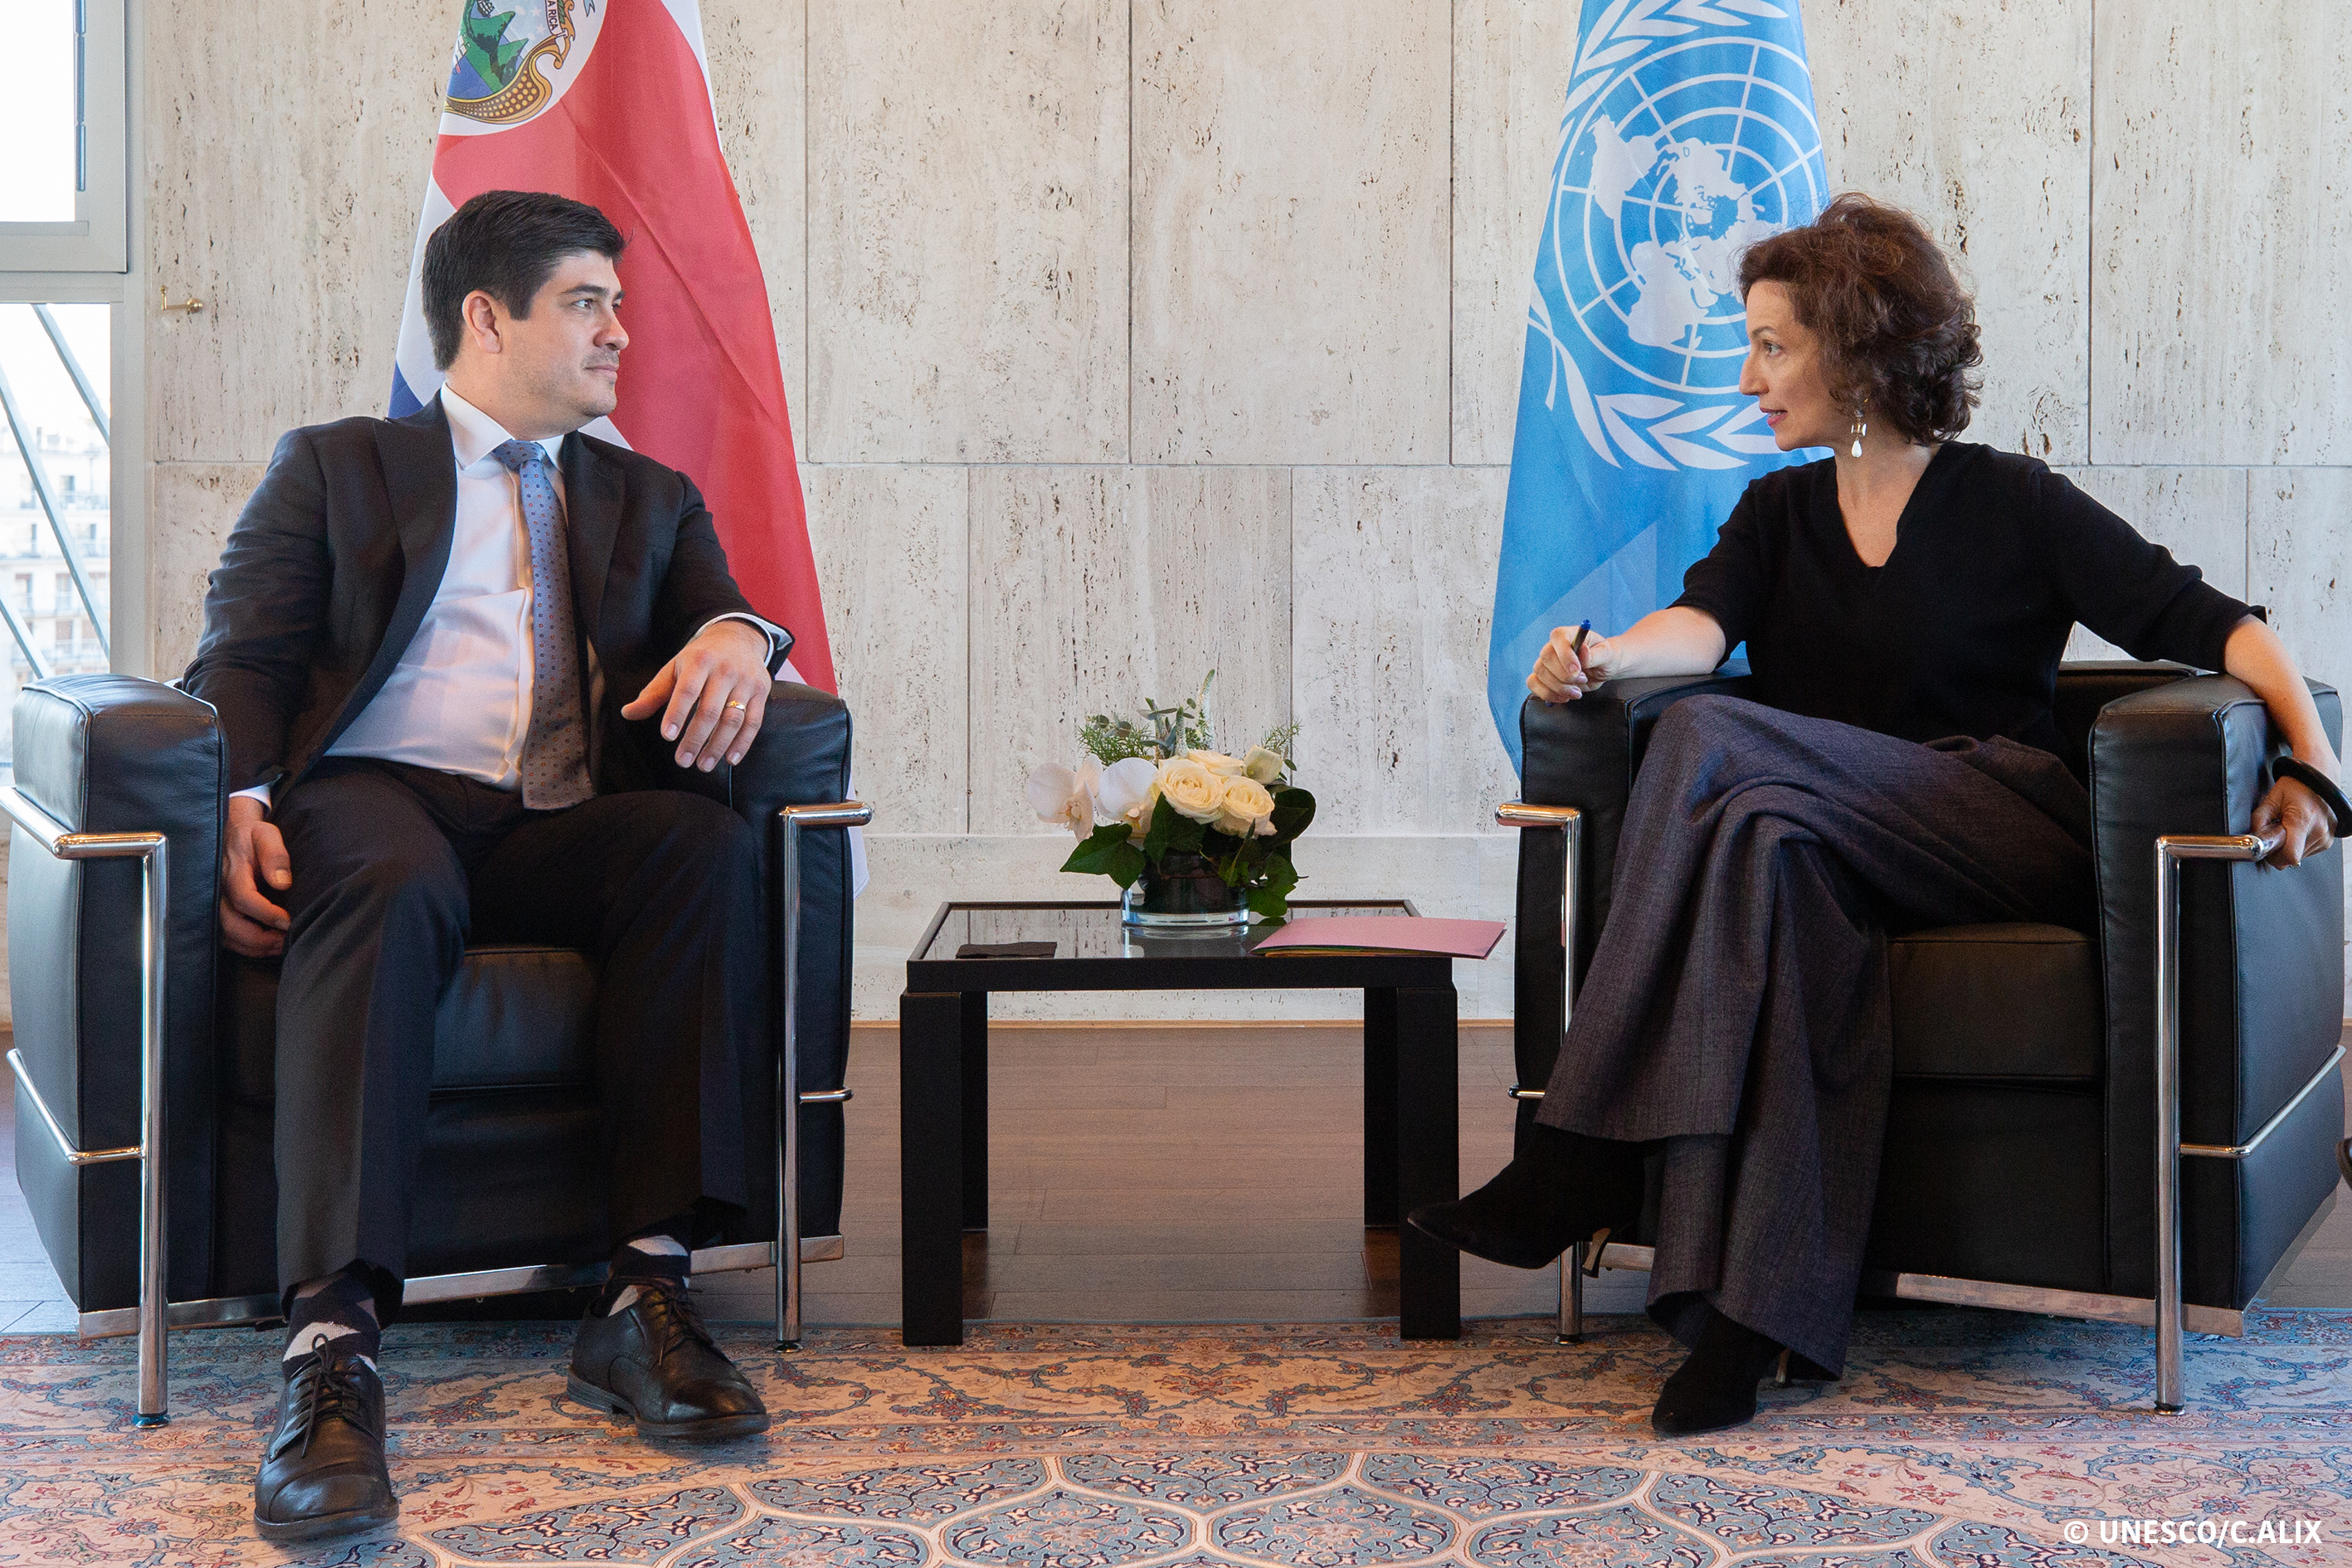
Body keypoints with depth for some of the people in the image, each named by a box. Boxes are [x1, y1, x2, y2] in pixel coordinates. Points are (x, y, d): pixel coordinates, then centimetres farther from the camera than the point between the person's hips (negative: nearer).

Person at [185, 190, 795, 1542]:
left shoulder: (650, 499, 29)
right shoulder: (335, 468, 19)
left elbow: (722, 617, 15)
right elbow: (245, 656, 7)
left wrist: (735, 639, -12)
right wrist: (240, 802, -14)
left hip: (560, 832, 3)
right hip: (379, 796, -3)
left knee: (710, 844, -30)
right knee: (390, 886, -39)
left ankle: (649, 1292, -35)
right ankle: (334, 1343, -48)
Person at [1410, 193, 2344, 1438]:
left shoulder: (2012, 506, 6)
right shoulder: (1779, 512, 19)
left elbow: (2206, 623, 0)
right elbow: (1702, 620, -1)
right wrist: (1605, 655, -23)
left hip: (2009, 841, -4)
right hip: (1843, 849, 4)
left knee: (1710, 740, -28)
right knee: (1768, 848, -34)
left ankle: (1588, 1158, -32)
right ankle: (1752, 1308, -41)